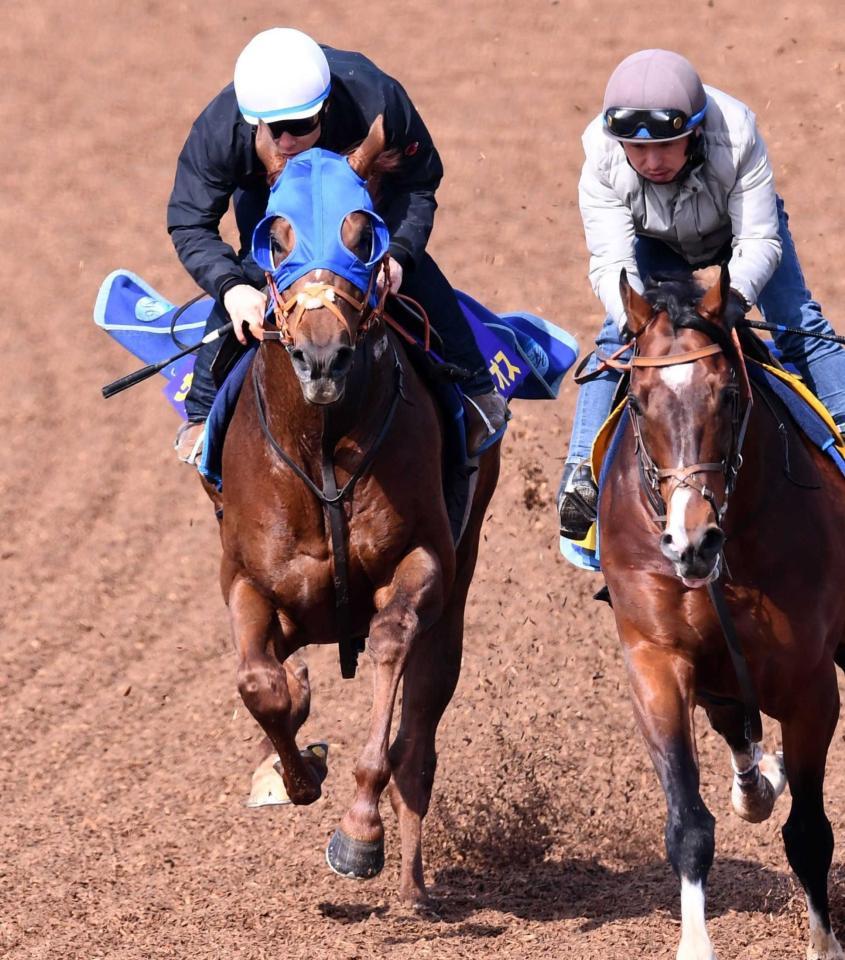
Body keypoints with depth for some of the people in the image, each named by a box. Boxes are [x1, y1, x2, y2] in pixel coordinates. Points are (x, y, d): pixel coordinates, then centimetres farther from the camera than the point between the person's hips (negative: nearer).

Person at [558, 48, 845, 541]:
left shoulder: (736, 136, -41)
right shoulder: (602, 163, -36)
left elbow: (759, 241, -37)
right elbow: (611, 263, -37)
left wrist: (735, 295, -57)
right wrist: (636, 320, -56)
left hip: (740, 226, -1)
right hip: (658, 242, 1)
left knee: (798, 325, -11)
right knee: (617, 339, -14)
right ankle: (583, 472, -11)